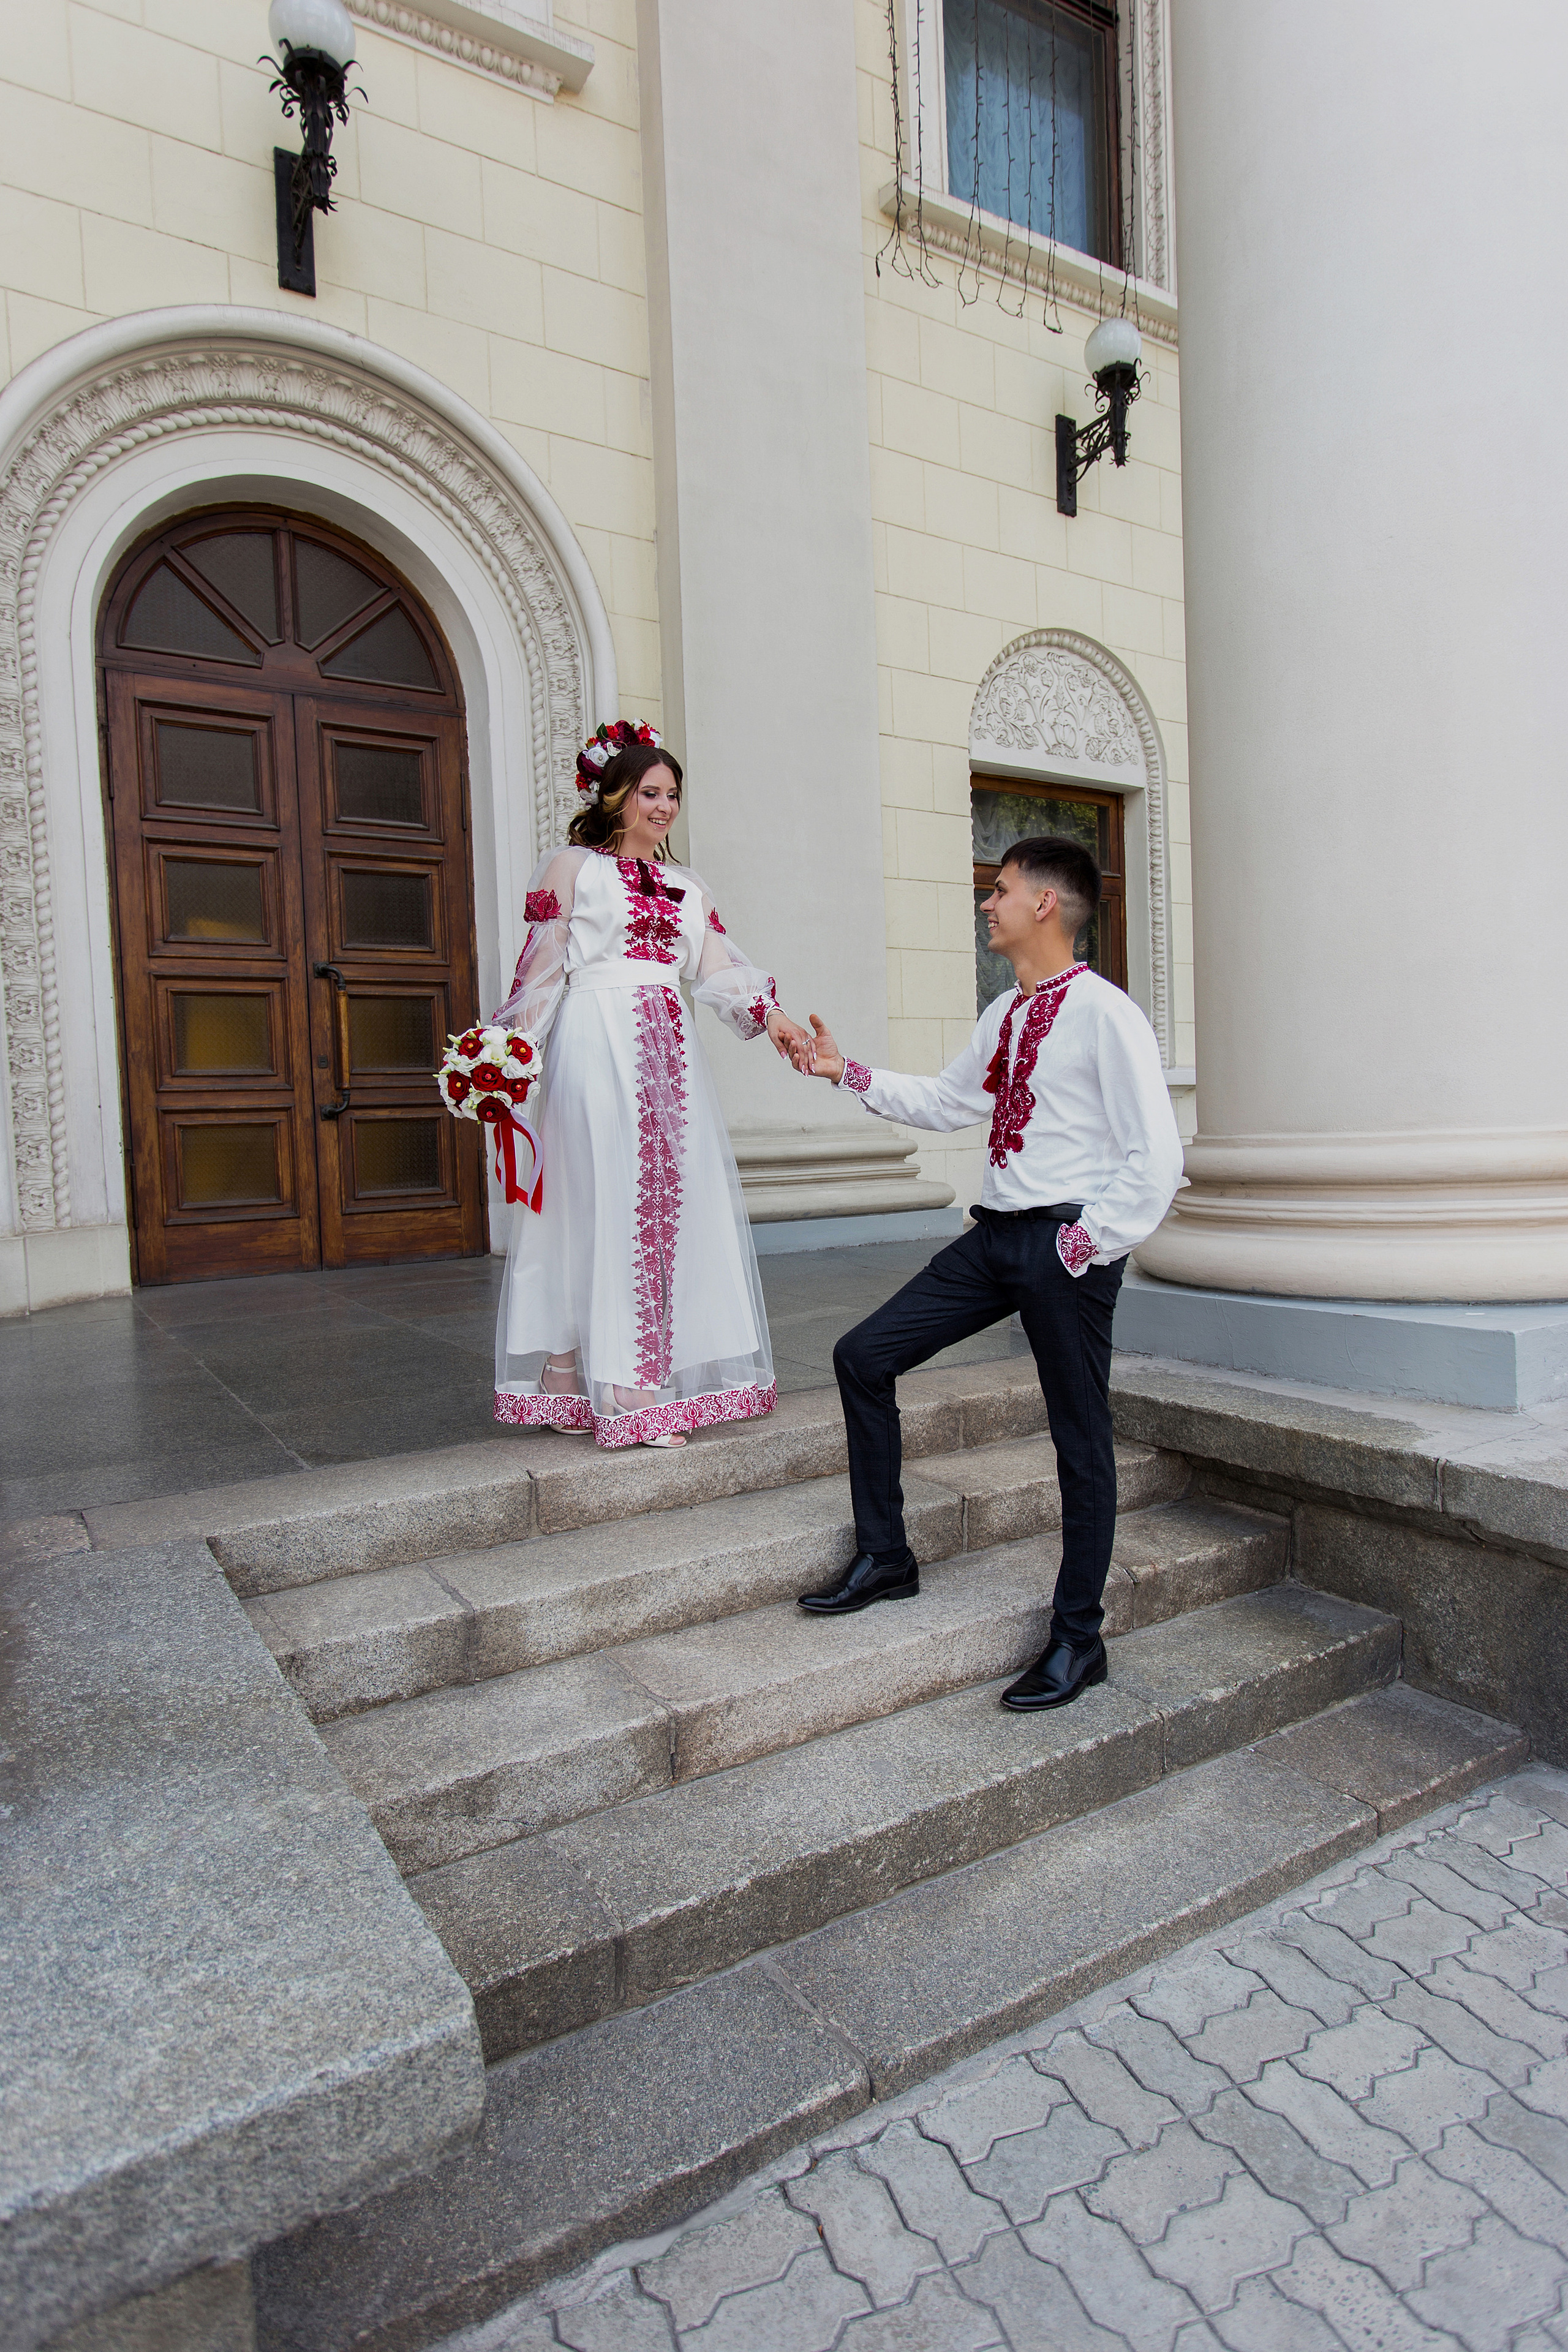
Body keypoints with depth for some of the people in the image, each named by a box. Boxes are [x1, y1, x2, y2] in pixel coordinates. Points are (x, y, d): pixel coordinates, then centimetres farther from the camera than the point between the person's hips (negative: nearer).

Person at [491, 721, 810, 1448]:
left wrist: (770, 1015, -6)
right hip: (596, 1042, -5)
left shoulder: (684, 886, 21)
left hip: (670, 1049, 6)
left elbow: (717, 966, 10)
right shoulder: (571, 868, 7)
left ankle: (653, 1375, 12)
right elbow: (540, 968, 2)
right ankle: (616, 1388, -3)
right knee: (604, 1199, -8)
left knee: (674, 1195, 2)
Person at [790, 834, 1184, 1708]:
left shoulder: (1105, 1014, -11)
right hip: (993, 1237, 8)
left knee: (1081, 1438, 5)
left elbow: (1158, 1158, -14)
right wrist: (847, 1071, 22)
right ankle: (885, 1558, 18)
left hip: (1064, 1247, -8)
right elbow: (947, 1101, 27)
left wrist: (1090, 1243, -14)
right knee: (864, 1355, 4)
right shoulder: (1004, 1017, 13)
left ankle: (1078, 1637, 22)